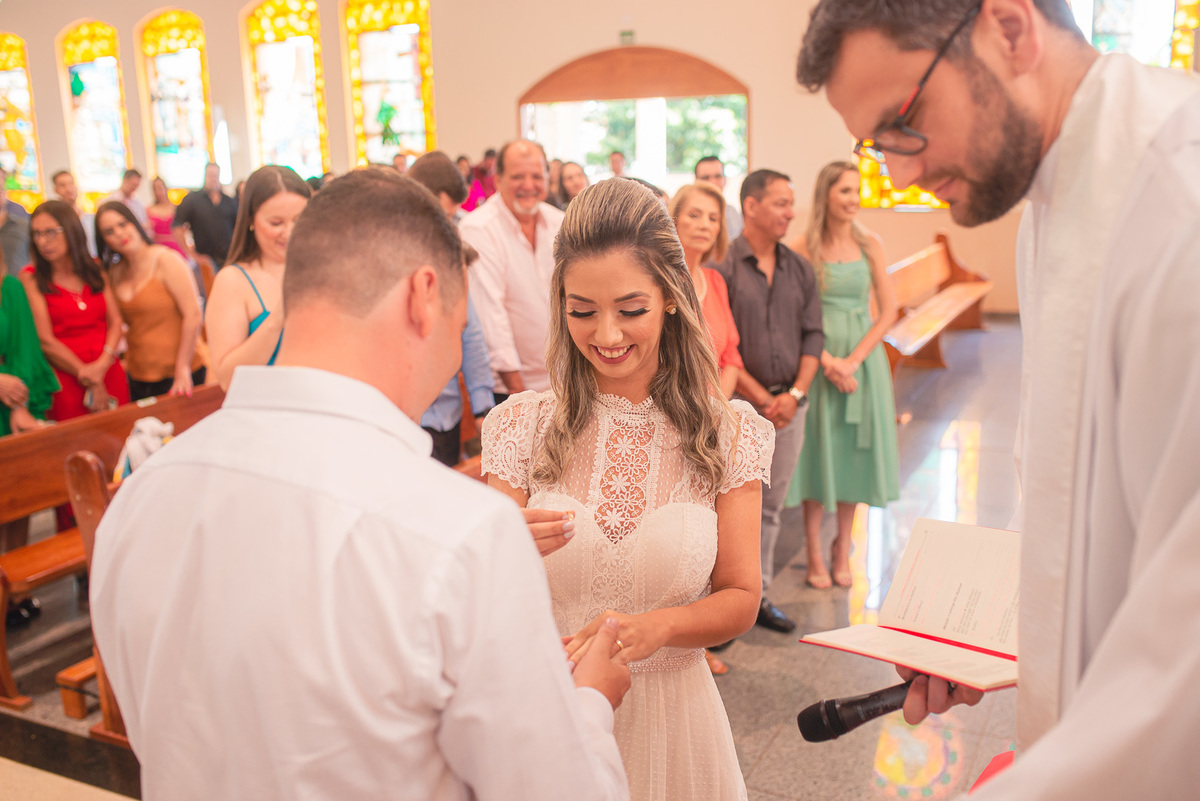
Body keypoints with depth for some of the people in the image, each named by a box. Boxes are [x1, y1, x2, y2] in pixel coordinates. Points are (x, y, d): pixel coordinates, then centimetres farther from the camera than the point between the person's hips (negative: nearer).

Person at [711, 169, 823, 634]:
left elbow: (813, 335, 9)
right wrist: (762, 399, -11)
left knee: (770, 506, 12)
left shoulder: (799, 269, 10)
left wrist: (794, 394, -5)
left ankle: (758, 595, 24)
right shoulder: (721, 268, -8)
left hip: (789, 404, 5)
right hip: (738, 404, -5)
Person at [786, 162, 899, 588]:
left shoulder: (870, 245, 2)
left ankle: (842, 550, 23)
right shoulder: (804, 248, -5)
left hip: (861, 358, 3)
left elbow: (888, 310, 0)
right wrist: (827, 361, -15)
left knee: (852, 452, 8)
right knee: (817, 450, 4)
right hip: (817, 360, -2)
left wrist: (853, 361, -10)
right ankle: (814, 554, 15)